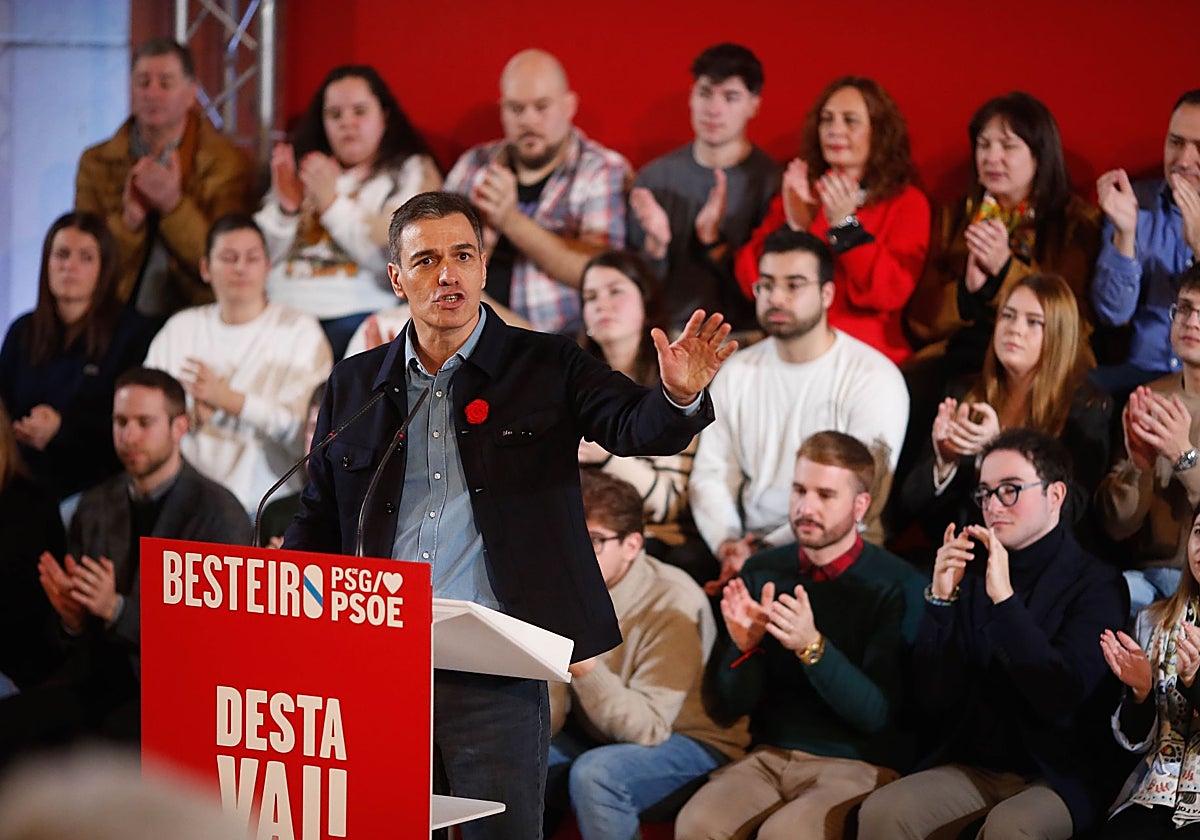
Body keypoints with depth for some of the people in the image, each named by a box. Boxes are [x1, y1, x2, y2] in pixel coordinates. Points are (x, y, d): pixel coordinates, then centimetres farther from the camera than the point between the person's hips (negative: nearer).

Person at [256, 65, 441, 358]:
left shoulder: (412, 171, 12)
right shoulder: (304, 167, 25)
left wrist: (333, 202, -8)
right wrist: (285, 208, -2)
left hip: (357, 313, -3)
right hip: (282, 311, 3)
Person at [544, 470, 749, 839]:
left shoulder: (672, 601, -23)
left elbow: (648, 728, -27)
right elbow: (547, 722, -7)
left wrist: (585, 666, -40)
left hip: (694, 741, -6)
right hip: (594, 736, 6)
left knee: (595, 773, -31)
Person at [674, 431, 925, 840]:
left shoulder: (896, 584, -7)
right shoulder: (761, 572, 6)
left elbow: (877, 714, -13)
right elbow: (728, 707, 7)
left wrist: (812, 646, -27)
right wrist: (745, 646, -14)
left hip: (856, 764, -3)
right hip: (768, 755, 4)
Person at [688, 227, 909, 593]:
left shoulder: (873, 380, -6)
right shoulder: (736, 373, 13)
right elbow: (710, 474, 9)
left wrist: (767, 550, -18)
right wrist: (727, 544, -12)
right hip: (748, 546, 5)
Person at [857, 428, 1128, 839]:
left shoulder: (1097, 585, -3)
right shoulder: (969, 574, 9)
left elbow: (1063, 697, -17)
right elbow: (933, 698, 4)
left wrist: (1005, 598, -21)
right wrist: (941, 599, -8)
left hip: (1058, 778, -4)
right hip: (971, 767, 4)